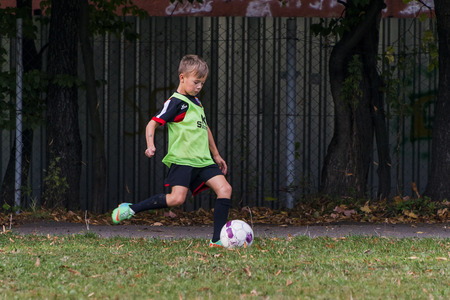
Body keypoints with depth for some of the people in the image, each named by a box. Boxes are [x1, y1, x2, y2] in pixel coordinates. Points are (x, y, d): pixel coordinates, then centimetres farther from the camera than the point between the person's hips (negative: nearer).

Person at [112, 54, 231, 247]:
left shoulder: (196, 102, 20)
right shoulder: (176, 102, -6)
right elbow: (153, 123, -12)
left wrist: (216, 155, 36)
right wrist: (150, 145, -29)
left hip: (203, 160, 8)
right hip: (181, 159, -8)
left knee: (224, 189, -10)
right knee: (177, 198, -23)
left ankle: (217, 240, -10)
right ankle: (131, 209, -8)